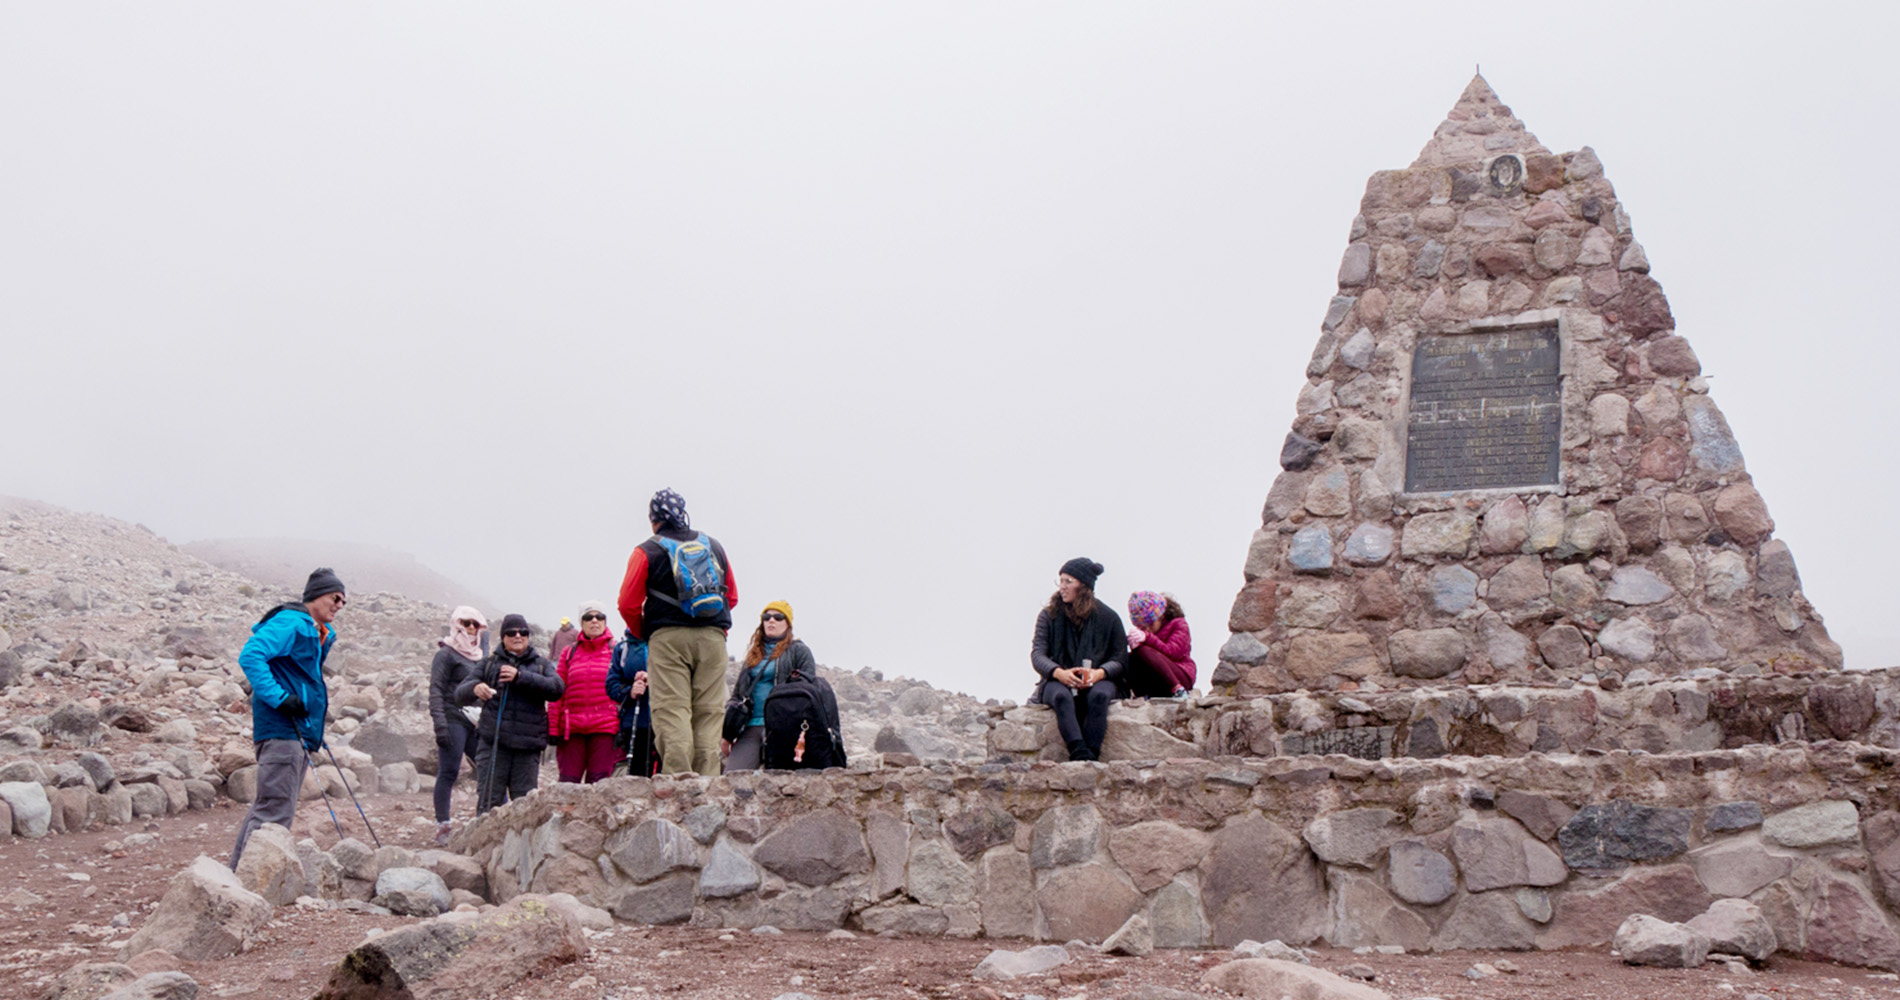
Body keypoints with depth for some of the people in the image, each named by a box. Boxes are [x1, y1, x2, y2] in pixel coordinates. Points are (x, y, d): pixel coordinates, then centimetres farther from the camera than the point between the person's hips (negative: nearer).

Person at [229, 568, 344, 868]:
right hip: (282, 729, -10)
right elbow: (251, 656, -23)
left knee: (267, 807, 13)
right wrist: (279, 699, -25)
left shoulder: (319, 633, 20)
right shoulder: (290, 623, -11)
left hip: (299, 731, 10)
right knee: (275, 810, -13)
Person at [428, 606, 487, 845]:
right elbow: (436, 690, -8)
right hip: (454, 719, -6)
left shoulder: (479, 655, 18)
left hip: (477, 723, 6)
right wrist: (440, 724, -18)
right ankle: (442, 827, -1)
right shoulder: (446, 654, -2)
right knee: (448, 773, -6)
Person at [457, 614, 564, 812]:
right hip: (493, 743, 0)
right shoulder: (490, 663, 15)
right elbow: (460, 693, 8)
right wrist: (475, 688, -16)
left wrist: (520, 676, -17)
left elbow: (556, 688, -6)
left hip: (528, 745, 0)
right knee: (489, 799, -5)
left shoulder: (541, 664, 14)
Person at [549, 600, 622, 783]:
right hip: (572, 728, 2)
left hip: (605, 727, -2)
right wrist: (553, 728, 4)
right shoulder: (569, 652, 15)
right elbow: (557, 692, 11)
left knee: (598, 783, -3)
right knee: (568, 782, 0)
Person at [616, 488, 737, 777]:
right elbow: (732, 596, 21)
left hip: (668, 637, -4)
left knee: (672, 712, -7)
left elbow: (628, 605, -1)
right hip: (714, 638, 4)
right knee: (708, 713, 5)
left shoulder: (647, 552, 2)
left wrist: (644, 634, 15)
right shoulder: (714, 546, 16)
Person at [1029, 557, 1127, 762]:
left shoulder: (1108, 617, 8)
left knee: (1099, 695, -37)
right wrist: (1059, 672, -21)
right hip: (1057, 681, 0)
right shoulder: (1048, 616, 11)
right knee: (1061, 696, -37)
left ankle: (1092, 755, -45)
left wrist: (1100, 672, -18)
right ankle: (1080, 753, -54)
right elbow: (1037, 655, 1)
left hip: (1098, 679, 0)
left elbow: (1120, 659, 5)